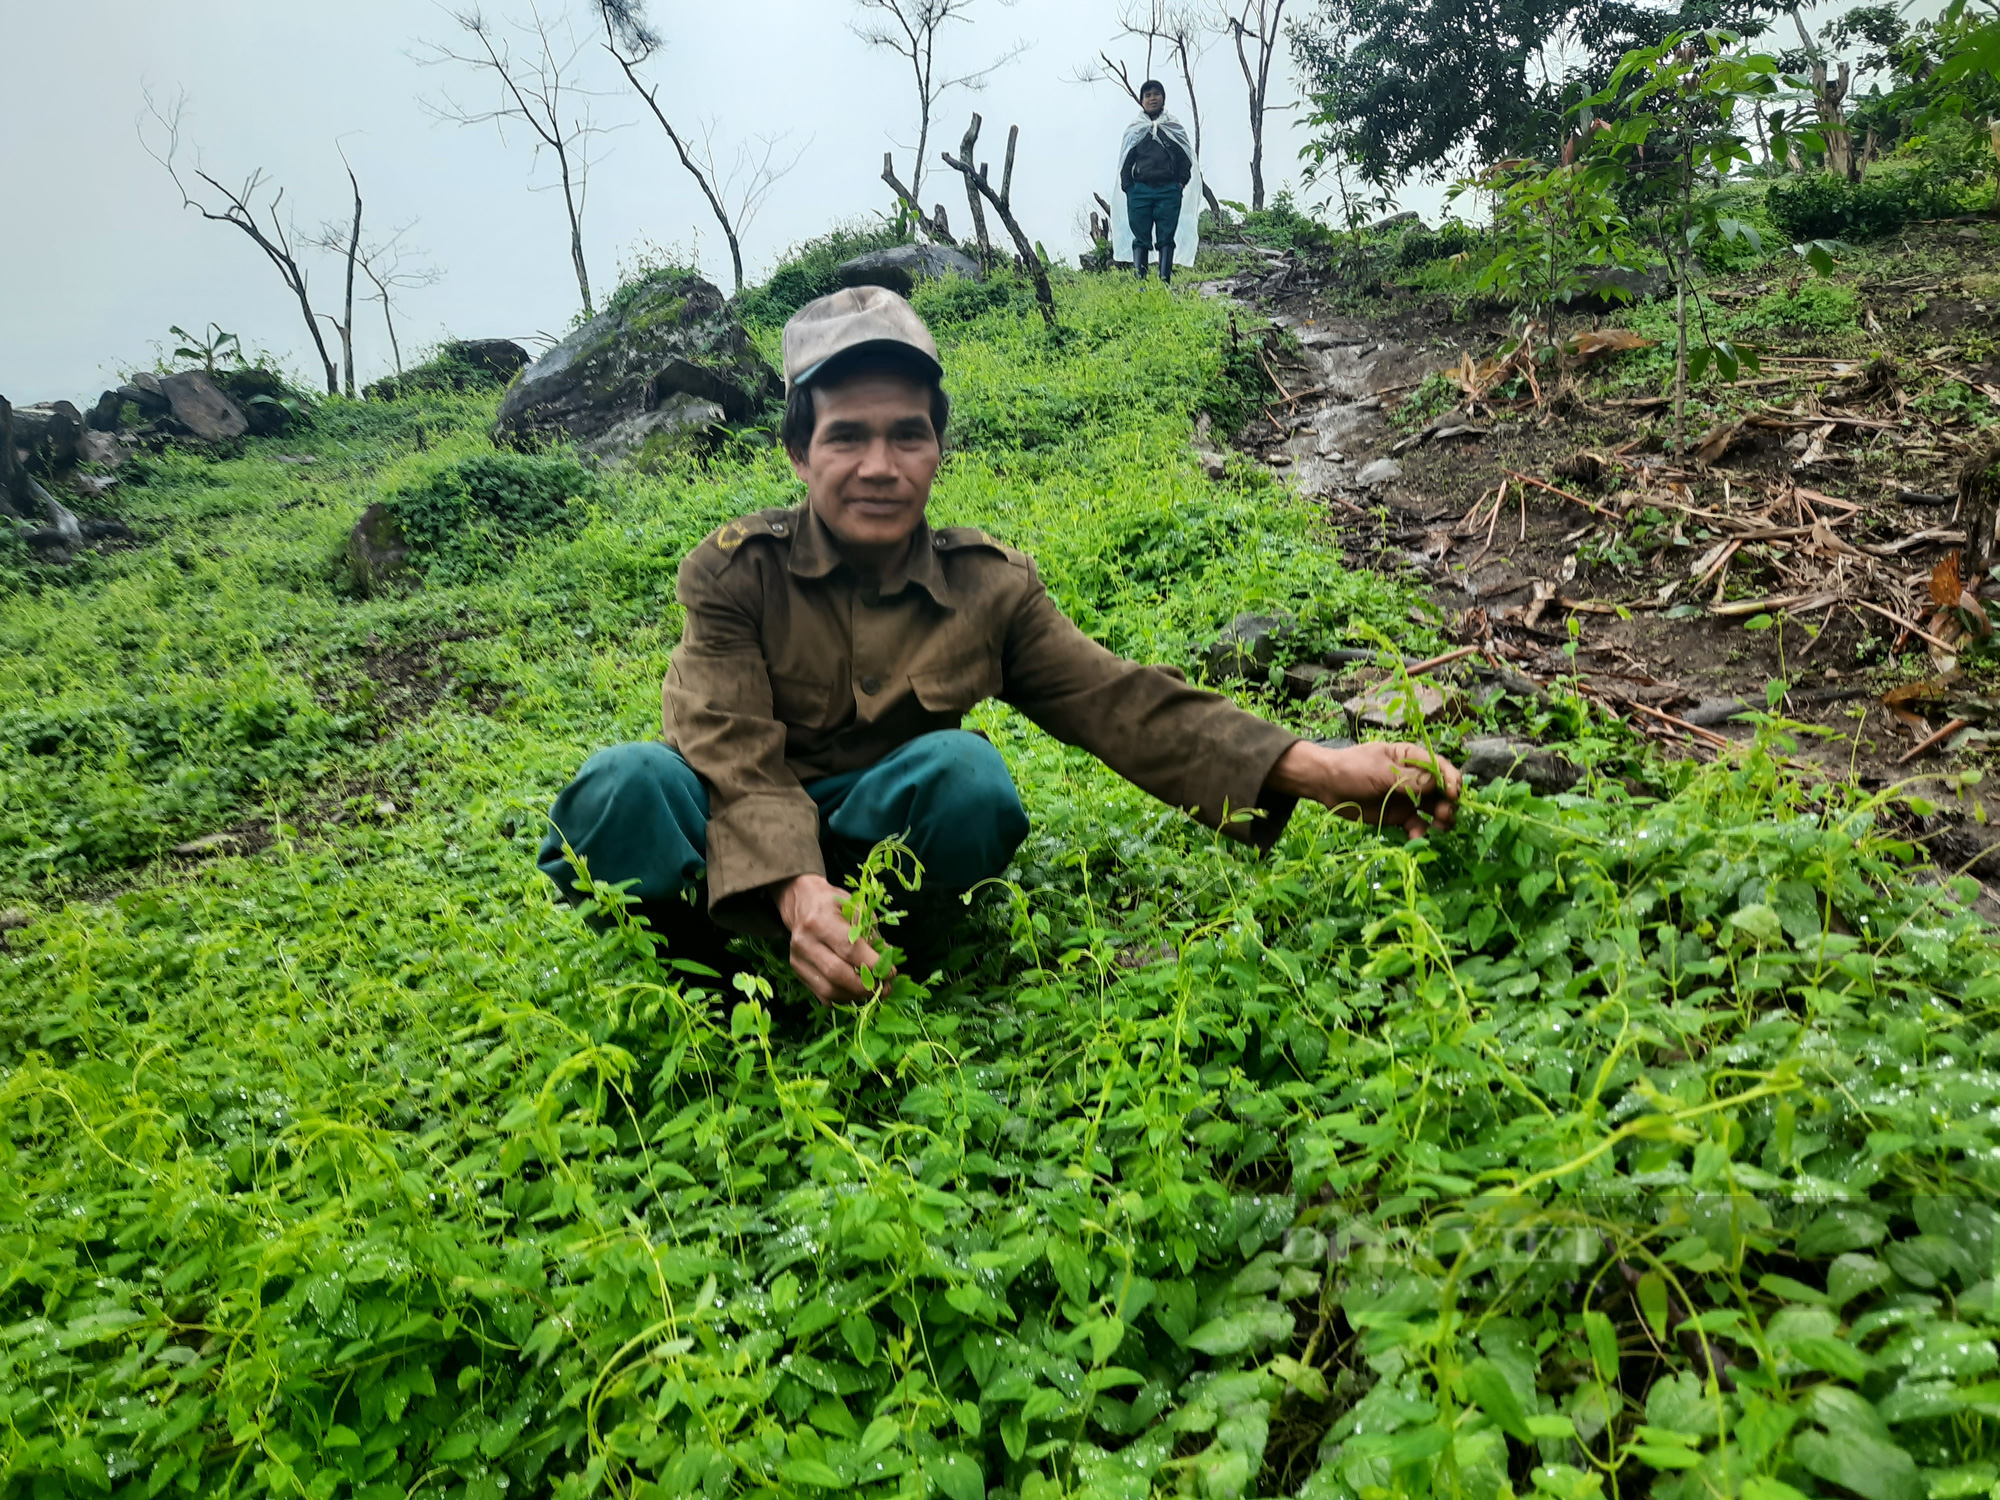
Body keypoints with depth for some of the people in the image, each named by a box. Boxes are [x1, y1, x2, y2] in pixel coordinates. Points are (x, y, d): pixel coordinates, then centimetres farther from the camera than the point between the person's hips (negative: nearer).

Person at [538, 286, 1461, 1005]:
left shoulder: (987, 588, -1)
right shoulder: (736, 574, -8)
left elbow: (1122, 702, -9)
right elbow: (737, 755, -20)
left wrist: (1320, 772, -23)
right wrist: (799, 893, -42)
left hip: (887, 844, 2)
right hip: (741, 863, -1)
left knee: (963, 770, -31)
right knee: (625, 787, -33)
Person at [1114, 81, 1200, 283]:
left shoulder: (1175, 129, 12)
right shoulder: (1133, 130, 11)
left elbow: (1186, 162, 12)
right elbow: (1125, 163, 10)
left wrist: (1180, 184, -1)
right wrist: (1128, 188, -1)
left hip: (1169, 191, 0)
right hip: (1140, 189, 0)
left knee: (1167, 238, -3)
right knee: (1140, 239, -3)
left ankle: (1165, 282, -3)